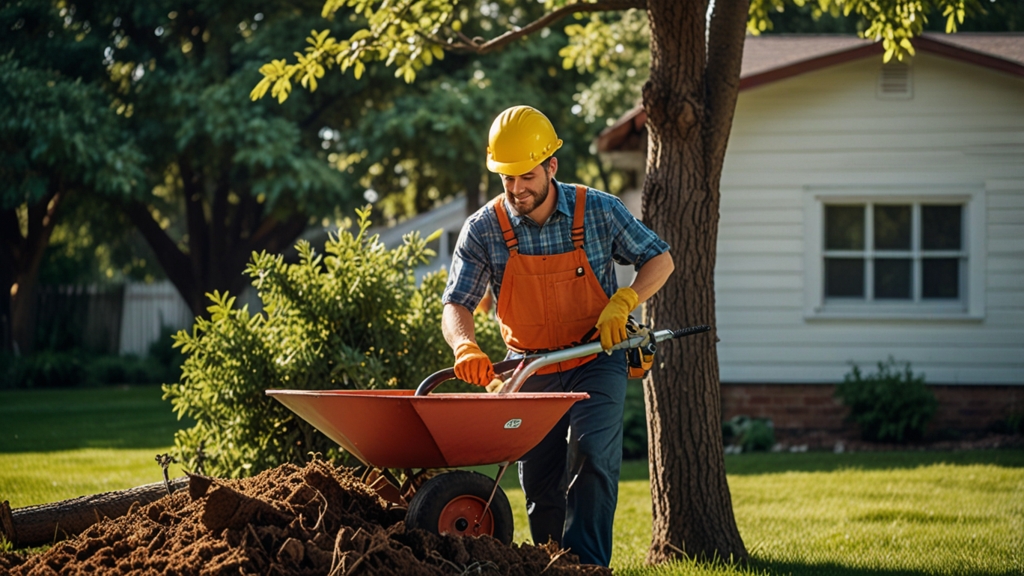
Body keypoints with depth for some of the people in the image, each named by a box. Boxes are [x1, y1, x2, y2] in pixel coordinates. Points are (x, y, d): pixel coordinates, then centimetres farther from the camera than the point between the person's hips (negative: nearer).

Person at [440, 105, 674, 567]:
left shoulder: (600, 212, -11)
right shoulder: (484, 230, -11)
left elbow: (659, 260, 1)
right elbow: (456, 305, -13)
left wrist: (622, 303, -17)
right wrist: (465, 346, -35)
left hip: (595, 360, -2)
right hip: (531, 371, 2)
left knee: (590, 456, -22)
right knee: (540, 486, 7)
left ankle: (587, 564, -23)